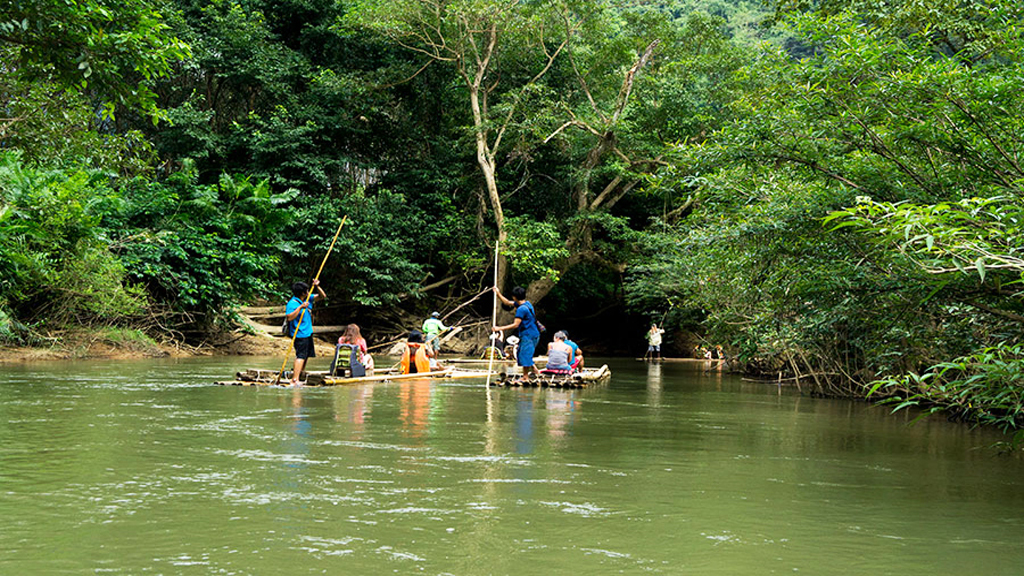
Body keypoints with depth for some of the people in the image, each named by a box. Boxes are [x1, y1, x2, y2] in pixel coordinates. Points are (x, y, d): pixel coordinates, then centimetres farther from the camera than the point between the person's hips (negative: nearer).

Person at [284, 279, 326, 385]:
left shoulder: (308, 299, 8)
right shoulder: (292, 304, -17)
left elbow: (322, 296, 14)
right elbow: (289, 318, -28)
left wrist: (317, 287, -2)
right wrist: (300, 307, -31)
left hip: (308, 332, 9)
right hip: (300, 334, -9)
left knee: (306, 355, 16)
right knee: (301, 356, -13)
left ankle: (298, 372, 29)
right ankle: (294, 380, -17)